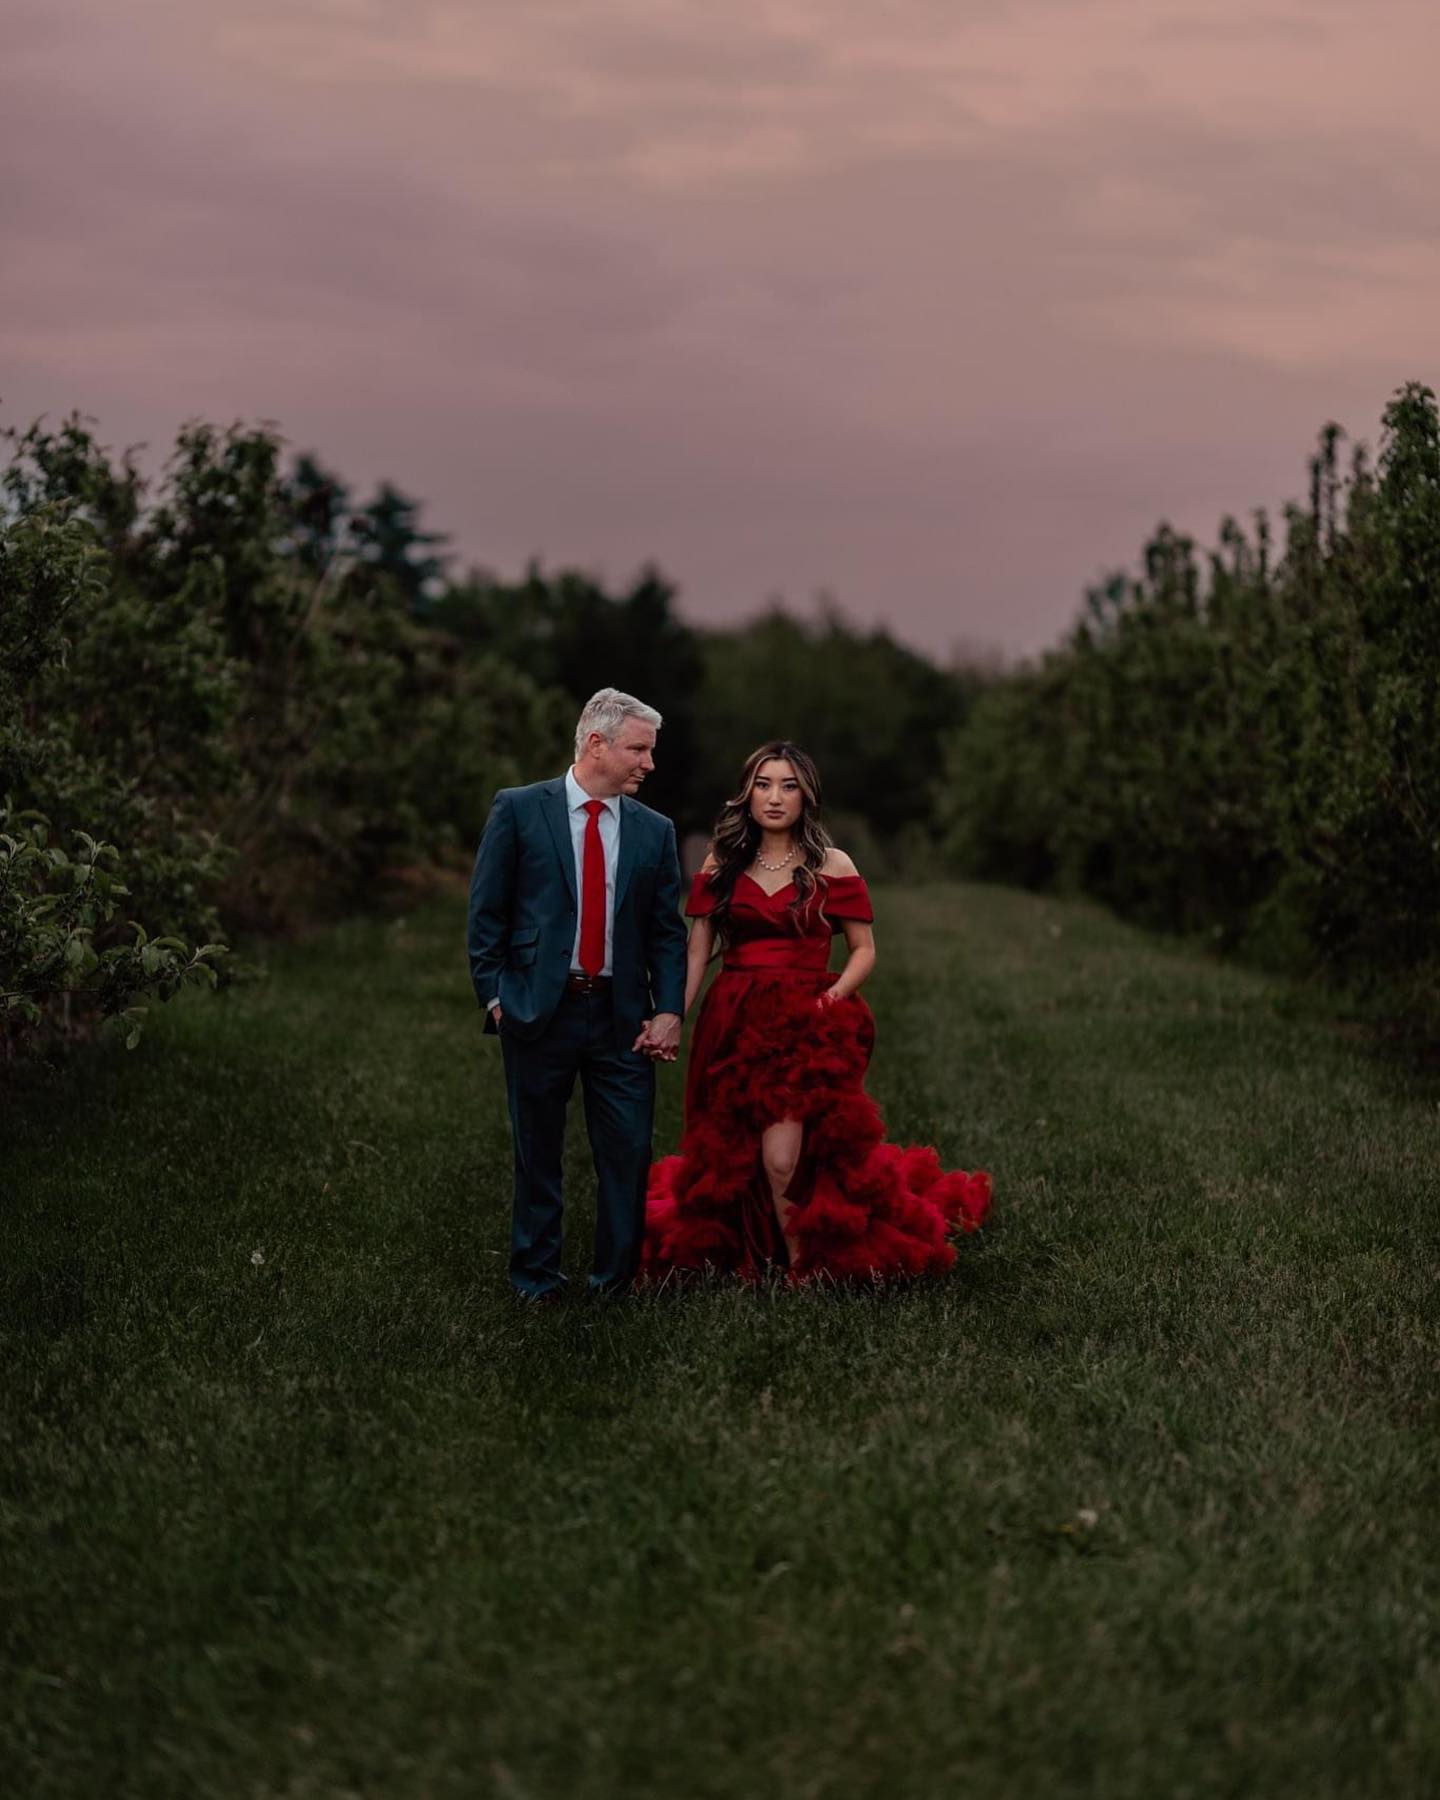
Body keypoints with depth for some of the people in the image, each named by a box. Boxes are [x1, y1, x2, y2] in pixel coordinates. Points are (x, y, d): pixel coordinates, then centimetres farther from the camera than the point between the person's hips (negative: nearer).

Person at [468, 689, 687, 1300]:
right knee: (537, 1153, 8)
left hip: (623, 1018, 2)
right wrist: (493, 996, -5)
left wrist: (668, 1010, -2)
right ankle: (535, 1278, 21)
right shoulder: (519, 810, -1)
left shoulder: (654, 830, 9)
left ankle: (617, 1279, 15)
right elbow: (486, 912, 0)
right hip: (537, 1012, -2)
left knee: (628, 1151, 1)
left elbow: (667, 929, 8)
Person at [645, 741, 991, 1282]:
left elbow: (864, 951, 4)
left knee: (781, 1160, -17)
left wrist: (832, 996, -13)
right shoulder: (721, 864, 8)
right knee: (730, 1158, 6)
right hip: (732, 1025, 3)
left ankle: (803, 1265, 4)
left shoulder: (832, 868, 2)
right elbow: (696, 953, 5)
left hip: (805, 1026, -3)